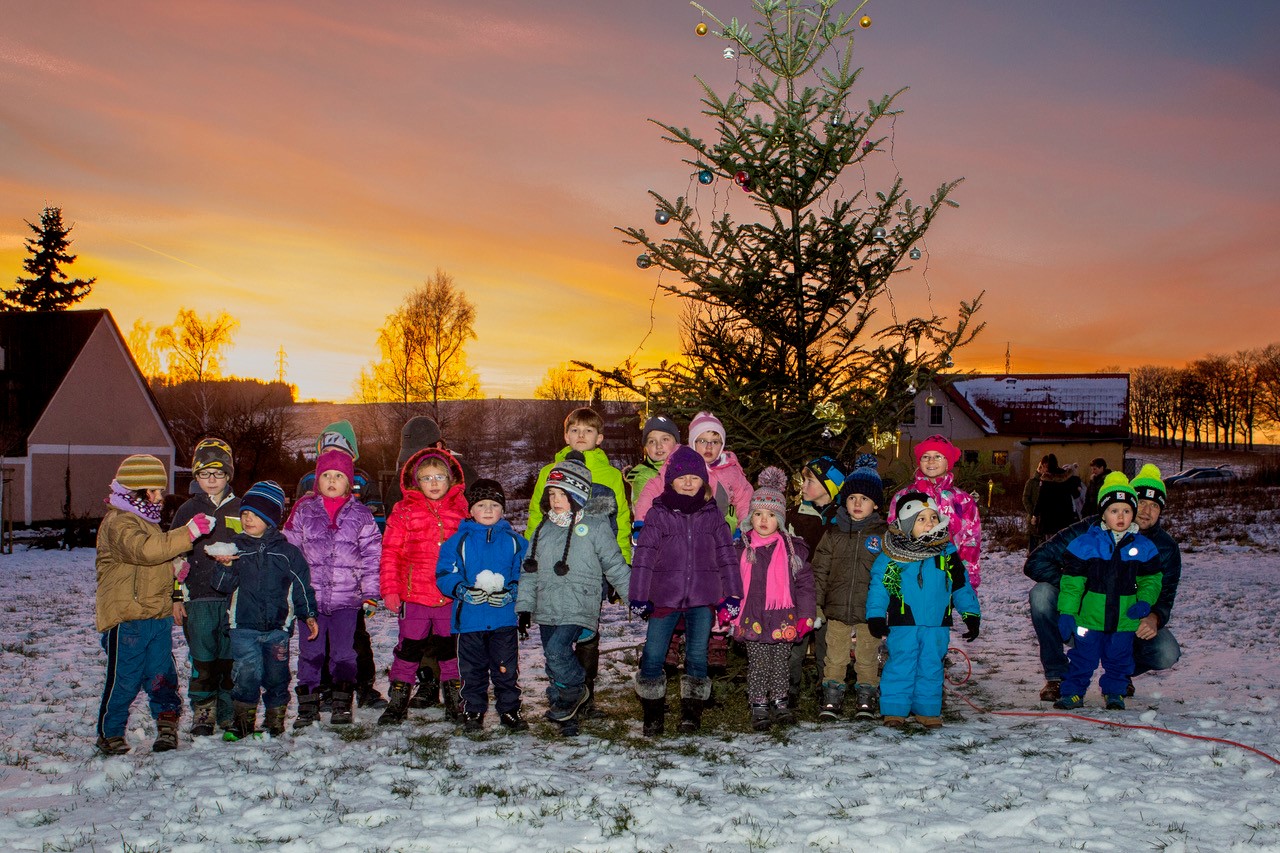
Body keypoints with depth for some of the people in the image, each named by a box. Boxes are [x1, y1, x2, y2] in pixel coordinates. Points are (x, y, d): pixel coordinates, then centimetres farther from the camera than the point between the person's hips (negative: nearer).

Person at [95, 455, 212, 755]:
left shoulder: (148, 521, 20)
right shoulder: (118, 523, -13)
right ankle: (110, 733, 15)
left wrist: (171, 600, 24)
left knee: (161, 673, 5)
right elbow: (145, 550, -31)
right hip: (127, 617, -8)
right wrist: (188, 532, -34)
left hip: (158, 615, 8)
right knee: (124, 679, 1)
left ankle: (167, 723, 9)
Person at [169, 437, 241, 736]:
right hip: (198, 598, 0)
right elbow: (174, 555, 9)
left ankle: (230, 714, 14)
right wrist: (176, 596, 2)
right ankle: (202, 714, 12)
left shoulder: (239, 509, 10)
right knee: (203, 660, 0)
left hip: (234, 597, 0)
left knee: (231, 659, 2)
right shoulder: (187, 511, 8)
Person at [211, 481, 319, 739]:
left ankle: (275, 721, 21)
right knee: (248, 672, -10)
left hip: (278, 627, 0)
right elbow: (223, 586, 0)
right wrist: (226, 567, -18)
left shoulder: (287, 552, 4)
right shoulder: (235, 548, 6)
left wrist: (309, 615, 3)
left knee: (276, 675, 7)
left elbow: (302, 586, 9)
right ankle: (243, 721, 4)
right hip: (244, 626, 0)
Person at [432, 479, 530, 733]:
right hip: (470, 618, 0)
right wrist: (463, 590, -17)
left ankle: (509, 710, 19)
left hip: (504, 618, 0)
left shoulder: (515, 541, 6)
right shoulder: (458, 541, 3)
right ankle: (473, 711, 22)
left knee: (507, 668, 6)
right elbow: (444, 575, 0)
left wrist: (511, 592, -13)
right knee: (472, 669, 9)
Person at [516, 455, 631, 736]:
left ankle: (576, 689, 2)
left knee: (557, 650, -24)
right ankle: (567, 718, 22)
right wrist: (524, 606, 9)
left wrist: (634, 597, 2)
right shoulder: (543, 530, 12)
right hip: (546, 609, 6)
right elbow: (529, 572, 15)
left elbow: (615, 566, 2)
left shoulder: (596, 526, -3)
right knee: (553, 661, 9)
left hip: (578, 608, -6)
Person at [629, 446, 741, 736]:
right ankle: (653, 713, 14)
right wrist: (639, 596, -4)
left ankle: (692, 712, 18)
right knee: (653, 655, -1)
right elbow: (644, 556, 0)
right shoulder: (658, 514, 1)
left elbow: (726, 555, 9)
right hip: (665, 597, -1)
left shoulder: (713, 514, 6)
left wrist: (732, 595, 5)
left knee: (697, 655, 4)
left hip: (703, 597, 1)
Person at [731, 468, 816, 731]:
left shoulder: (793, 548, 0)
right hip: (753, 618, 0)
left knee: (781, 661, 12)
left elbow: (804, 582, 2)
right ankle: (758, 705, 14)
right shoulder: (742, 548, 2)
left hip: (783, 618, 0)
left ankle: (779, 701, 25)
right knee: (758, 664, 5)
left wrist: (805, 615, -3)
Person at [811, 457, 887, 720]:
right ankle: (832, 699, 16)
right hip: (837, 609, 1)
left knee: (867, 658, 9)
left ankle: (866, 699, 22)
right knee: (834, 658, 6)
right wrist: (815, 605, 1)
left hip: (870, 610, -1)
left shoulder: (883, 535, 1)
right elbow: (819, 572, 6)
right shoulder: (833, 535, 4)